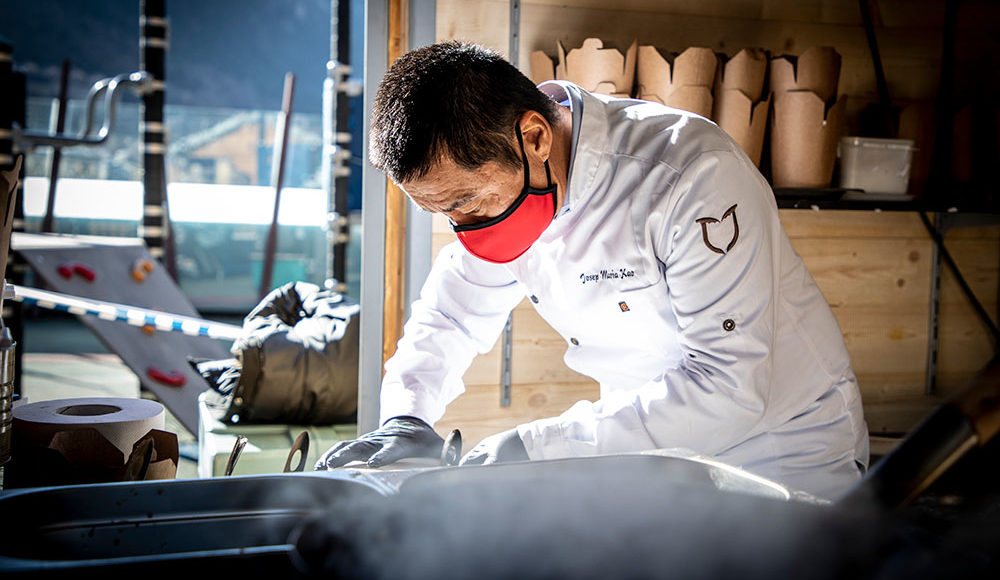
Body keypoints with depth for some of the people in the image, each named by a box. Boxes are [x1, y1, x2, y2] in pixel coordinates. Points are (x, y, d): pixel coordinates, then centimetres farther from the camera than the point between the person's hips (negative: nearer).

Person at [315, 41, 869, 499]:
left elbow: (729, 388, -32)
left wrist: (541, 445, -34)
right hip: (655, 460, 5)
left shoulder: (696, 174, -28)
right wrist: (404, 418, -13)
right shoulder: (493, 184, -7)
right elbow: (447, 317, 7)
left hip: (790, 462, -4)